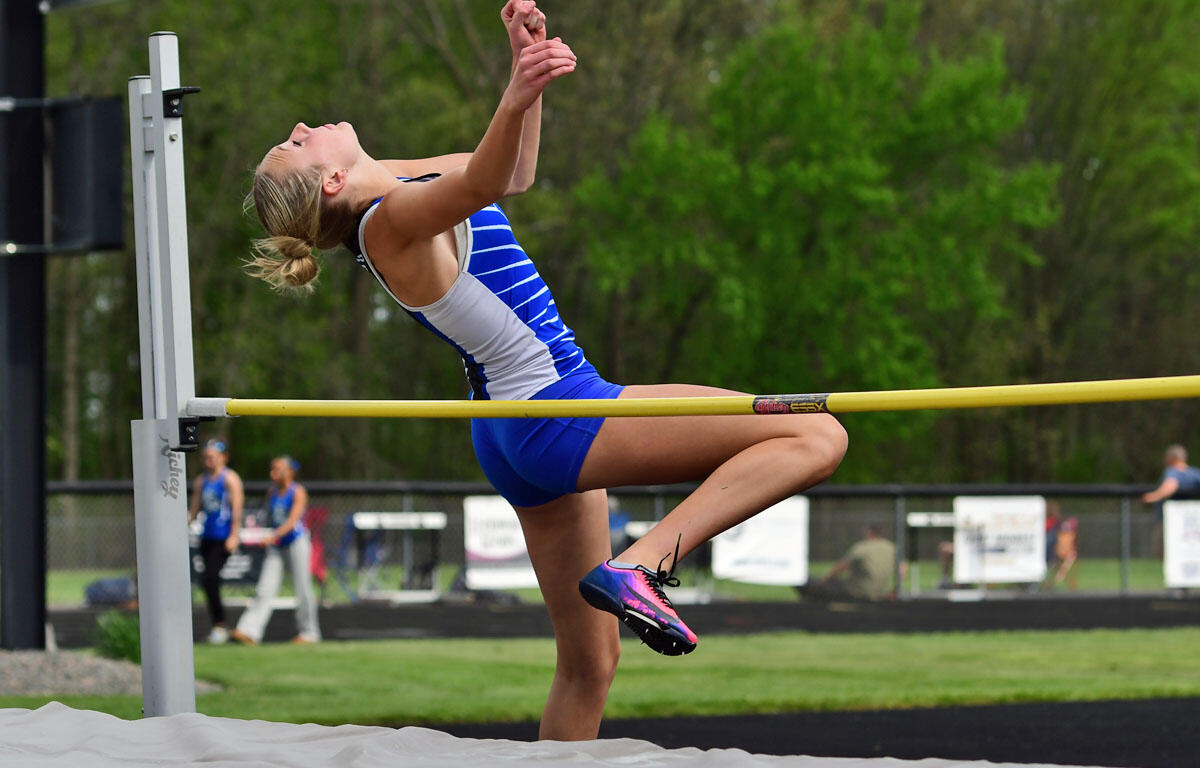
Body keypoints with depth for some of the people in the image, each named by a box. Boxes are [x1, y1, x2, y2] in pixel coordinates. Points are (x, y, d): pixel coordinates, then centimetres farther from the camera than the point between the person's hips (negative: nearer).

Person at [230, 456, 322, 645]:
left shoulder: (298, 492, -8)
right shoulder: (272, 493, 11)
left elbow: (292, 521, -20)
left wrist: (274, 536, -32)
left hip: (297, 542, -6)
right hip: (275, 546, 6)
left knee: (302, 590, 1)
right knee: (265, 590, -5)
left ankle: (309, 632, 14)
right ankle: (249, 631, -15)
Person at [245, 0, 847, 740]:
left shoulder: (392, 183, 9)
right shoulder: (391, 220, -20)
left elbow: (515, 173, 23)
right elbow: (482, 185, -42)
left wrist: (529, 65, 13)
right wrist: (516, 101, -59)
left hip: (518, 429, 10)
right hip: (556, 411, -10)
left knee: (590, 663, 15)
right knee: (816, 436, -16)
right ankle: (641, 566, -26)